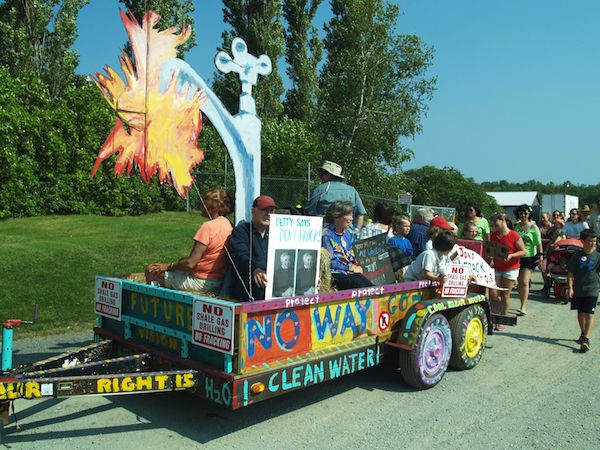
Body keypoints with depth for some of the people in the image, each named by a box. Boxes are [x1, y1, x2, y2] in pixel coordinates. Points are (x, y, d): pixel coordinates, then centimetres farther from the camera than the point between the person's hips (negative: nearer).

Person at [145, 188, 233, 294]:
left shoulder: (208, 227, -21)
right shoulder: (229, 225, 4)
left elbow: (190, 263, -22)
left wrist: (168, 266, -5)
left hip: (201, 283, -9)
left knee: (151, 270, 3)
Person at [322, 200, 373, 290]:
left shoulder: (347, 233, 19)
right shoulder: (326, 234, -6)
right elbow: (331, 262, -9)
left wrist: (356, 266, 3)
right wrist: (350, 267, -6)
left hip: (350, 272, 7)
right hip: (334, 274, -6)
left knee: (370, 285, -21)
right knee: (358, 284, -31)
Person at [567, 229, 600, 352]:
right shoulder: (577, 256, -2)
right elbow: (570, 274, -1)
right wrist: (570, 288, -8)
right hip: (578, 290, 2)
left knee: (589, 315, -9)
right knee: (580, 314, 16)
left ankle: (586, 339, -13)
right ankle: (584, 334, 36)